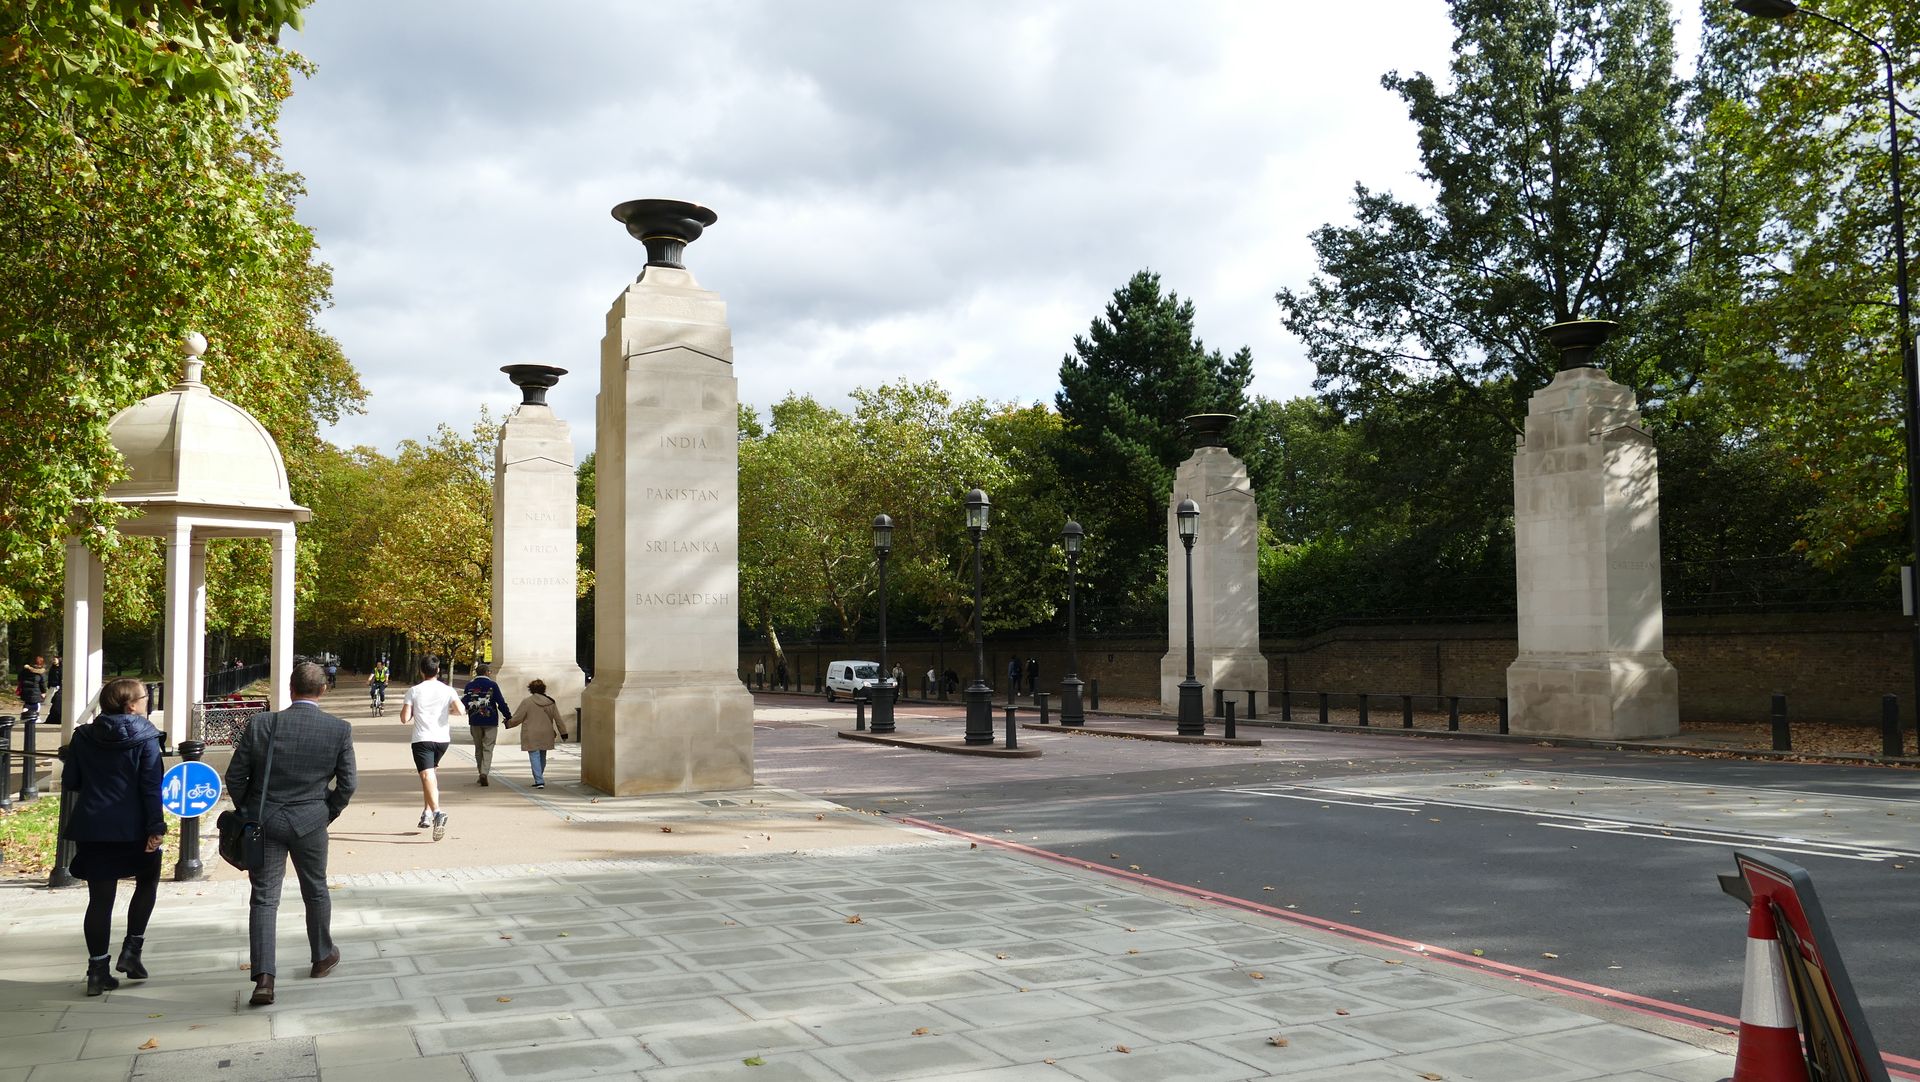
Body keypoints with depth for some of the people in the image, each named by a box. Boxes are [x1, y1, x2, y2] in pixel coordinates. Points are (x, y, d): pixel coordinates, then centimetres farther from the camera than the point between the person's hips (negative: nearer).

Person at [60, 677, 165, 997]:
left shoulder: (83, 737, 4)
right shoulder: (144, 738, -8)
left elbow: (70, 782, 7)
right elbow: (151, 787, -12)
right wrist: (156, 828, -12)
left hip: (91, 827, 3)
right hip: (132, 827, -3)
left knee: (100, 898, 8)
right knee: (148, 881, 20)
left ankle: (98, 970, 9)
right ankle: (131, 950, 11)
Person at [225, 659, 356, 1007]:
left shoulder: (261, 724, -7)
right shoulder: (339, 730, -8)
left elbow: (235, 775, -2)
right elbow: (348, 783, -5)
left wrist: (247, 812, 14)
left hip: (264, 822, 0)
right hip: (309, 822, 0)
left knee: (263, 898, 3)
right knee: (316, 891, 19)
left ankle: (263, 978, -6)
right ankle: (322, 957, 36)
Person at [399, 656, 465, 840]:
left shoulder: (414, 691, -1)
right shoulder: (447, 690, 3)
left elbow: (404, 718, -5)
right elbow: (461, 711, -10)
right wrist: (449, 711, 11)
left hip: (422, 739, -3)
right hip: (442, 739, 3)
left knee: (427, 776, -14)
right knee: (432, 773, 24)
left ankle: (437, 812, -35)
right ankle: (427, 813, 21)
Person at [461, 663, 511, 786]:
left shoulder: (469, 685, 3)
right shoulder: (492, 685, -4)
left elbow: (464, 702, 3)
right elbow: (501, 702, -6)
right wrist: (507, 717, 3)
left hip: (475, 721, 3)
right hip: (490, 721, -3)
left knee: (478, 748, 15)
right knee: (488, 748, -2)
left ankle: (481, 773, 20)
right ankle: (484, 773, -18)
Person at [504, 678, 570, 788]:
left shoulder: (527, 702, -8)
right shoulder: (550, 702, 4)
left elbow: (517, 718, -4)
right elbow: (558, 719, 8)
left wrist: (508, 723, 15)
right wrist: (563, 733, 16)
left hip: (531, 736, -4)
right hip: (546, 736, 4)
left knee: (535, 757, -4)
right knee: (542, 757, 16)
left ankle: (539, 781, -12)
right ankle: (539, 780, 25)